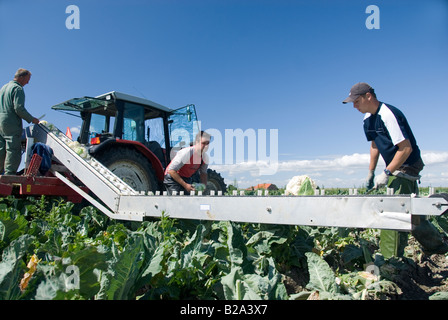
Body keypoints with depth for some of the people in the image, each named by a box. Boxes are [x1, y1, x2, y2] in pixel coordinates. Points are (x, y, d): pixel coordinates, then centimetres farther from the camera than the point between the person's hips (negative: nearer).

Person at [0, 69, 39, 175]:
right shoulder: (17, 88, -7)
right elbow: (19, 108, -16)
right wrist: (31, 119, -7)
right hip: (11, 124, -9)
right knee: (13, 149, -9)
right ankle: (9, 172, -12)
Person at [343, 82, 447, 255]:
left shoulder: (388, 115, -24)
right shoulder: (368, 118, 5)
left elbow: (406, 148, -26)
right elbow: (375, 144, 16)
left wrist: (386, 173, -25)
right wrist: (371, 172, 13)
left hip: (407, 167, -10)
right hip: (397, 169, 10)